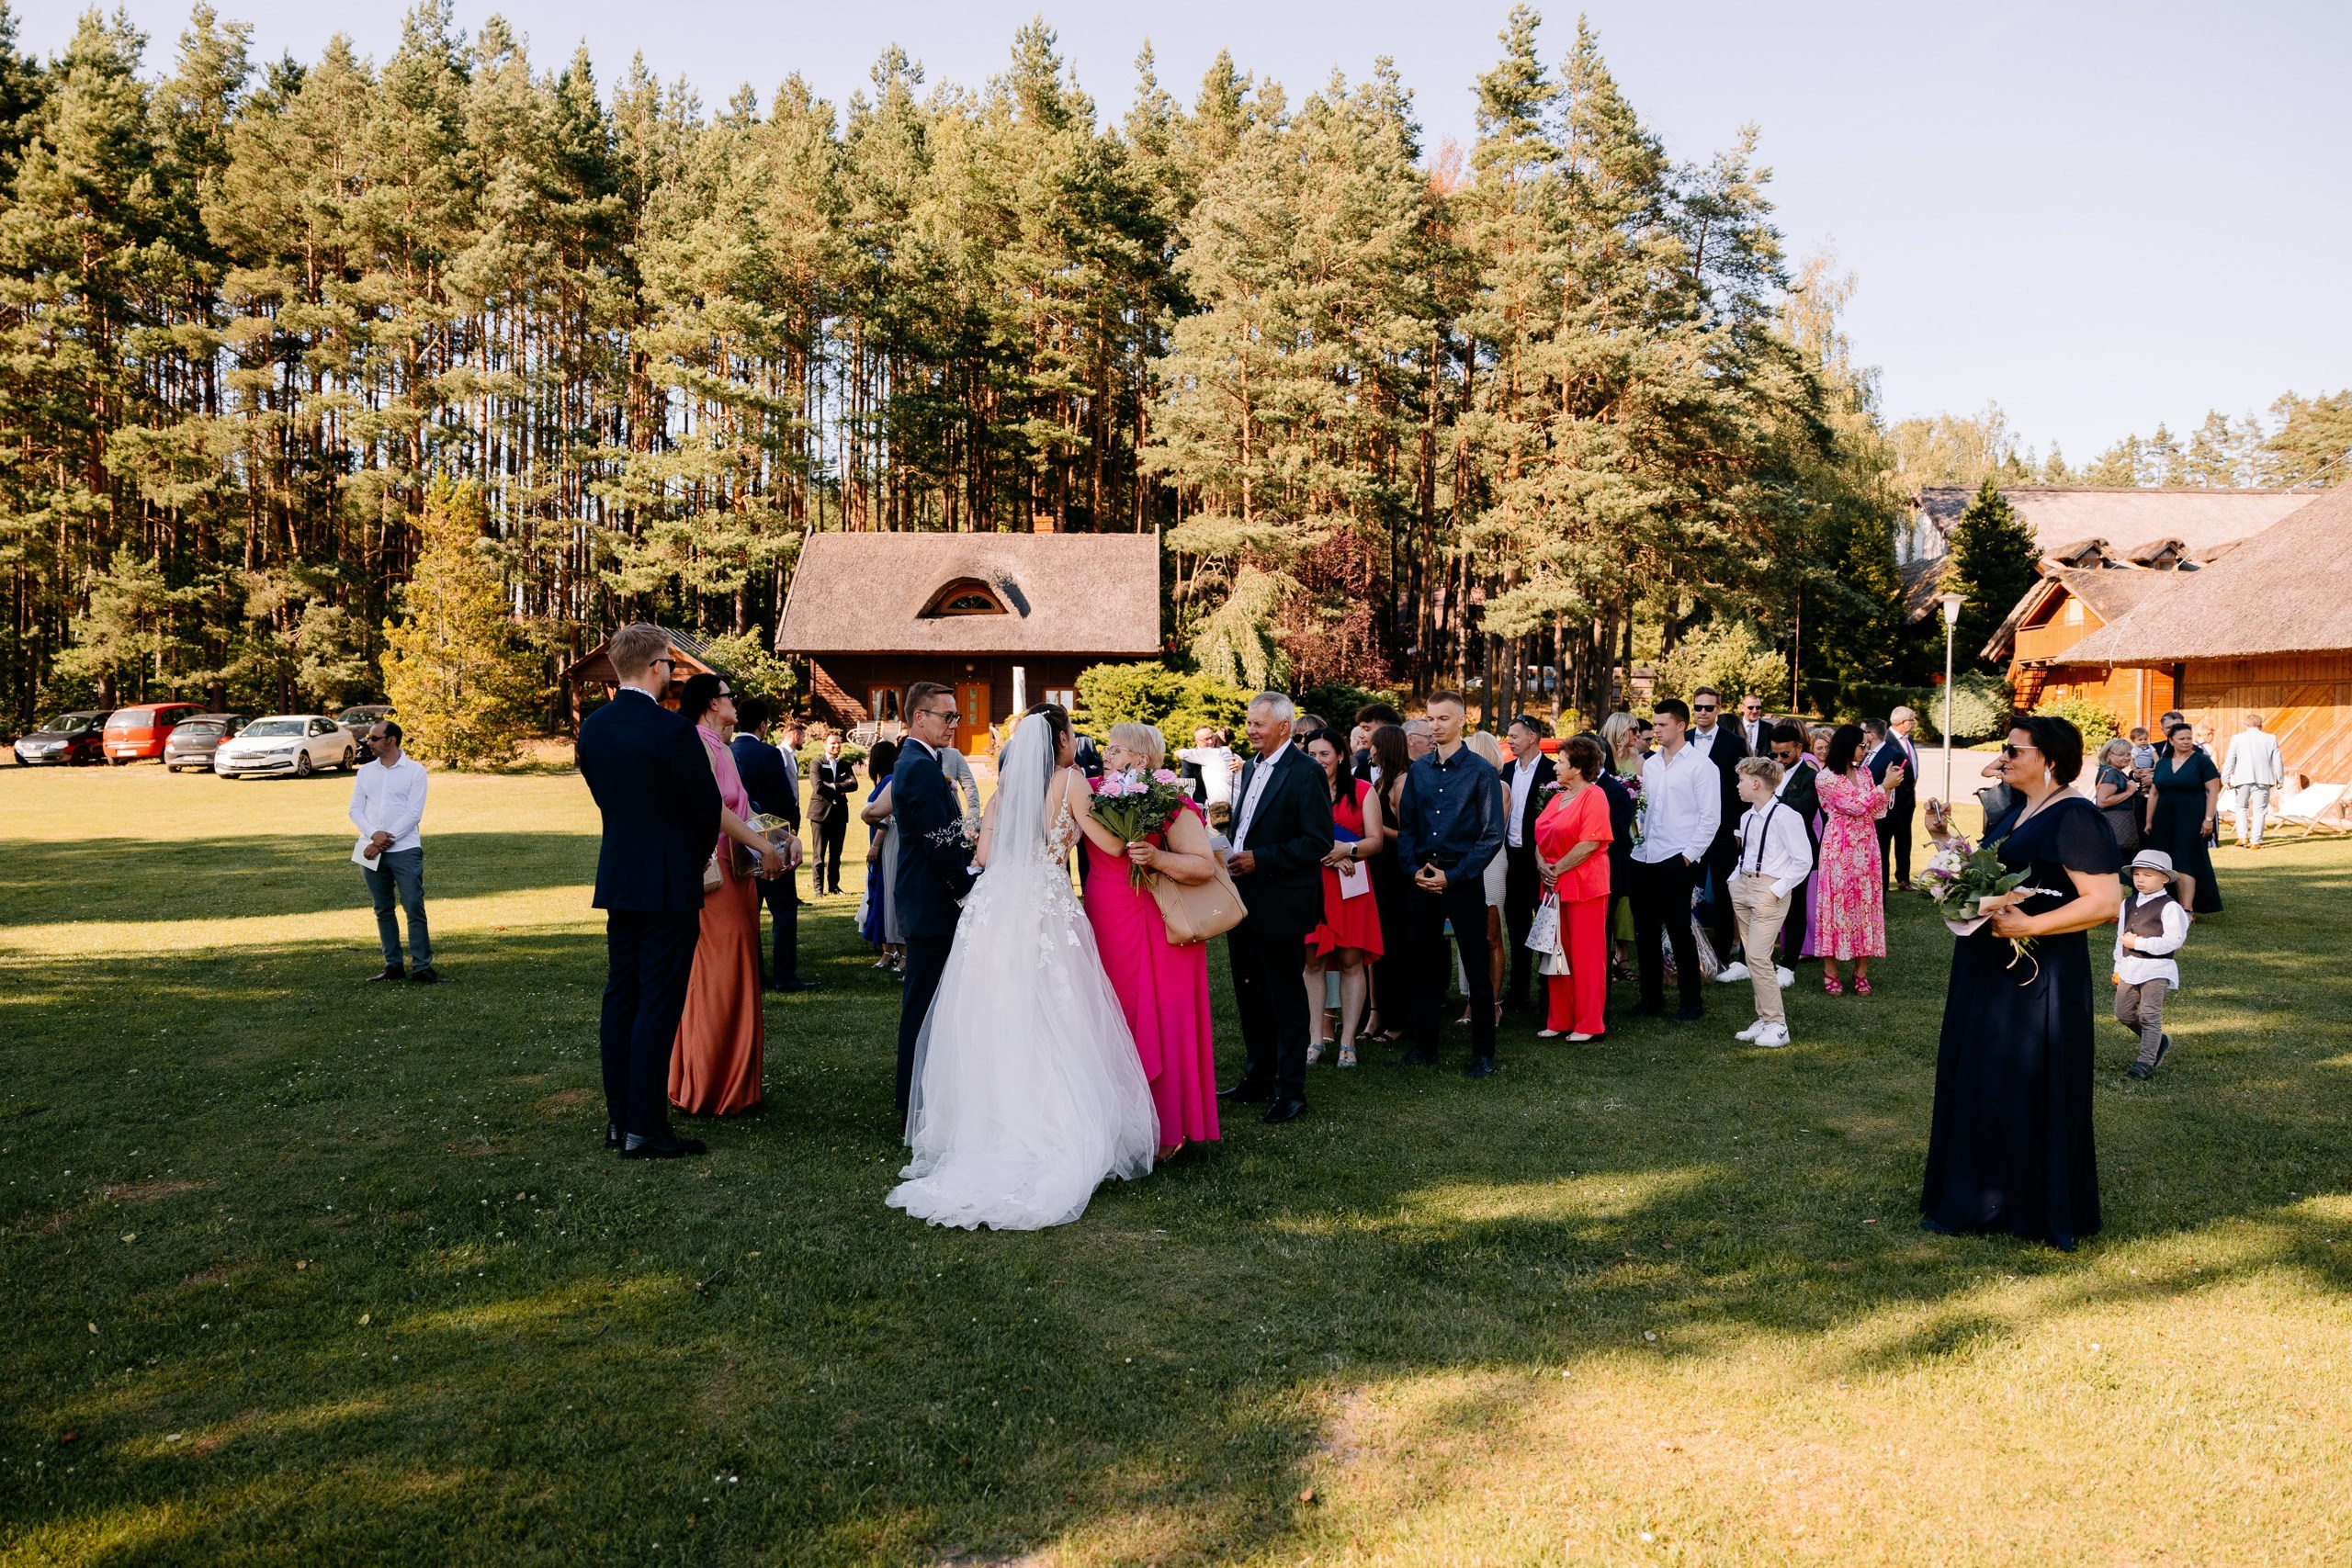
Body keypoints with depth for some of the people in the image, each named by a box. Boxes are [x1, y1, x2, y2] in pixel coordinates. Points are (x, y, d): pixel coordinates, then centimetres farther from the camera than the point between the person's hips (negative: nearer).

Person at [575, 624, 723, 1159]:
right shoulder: (673, 730, -17)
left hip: (617, 880, 7)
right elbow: (707, 808, -9)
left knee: (620, 998, 13)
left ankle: (618, 1118, 20)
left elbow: (604, 796, 13)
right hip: (669, 885, -7)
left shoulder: (592, 727, 4)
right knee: (658, 1006, -2)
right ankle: (643, 1130, 1)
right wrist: (697, 859, 10)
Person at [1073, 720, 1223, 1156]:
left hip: (1153, 931, -6)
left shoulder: (1172, 806, -11)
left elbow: (1206, 866, -16)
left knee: (1157, 1024, -1)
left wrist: (1158, 858, -27)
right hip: (1105, 927, 6)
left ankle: (1166, 1129, 11)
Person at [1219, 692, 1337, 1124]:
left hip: (1281, 905, -8)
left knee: (1285, 998, 1)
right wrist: (1233, 854, 4)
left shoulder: (1305, 772, -13)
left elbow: (1318, 841, -18)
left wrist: (1260, 859, -21)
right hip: (1244, 901, 8)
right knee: (1250, 995, 16)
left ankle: (1291, 1091, 11)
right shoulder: (1251, 769, 13)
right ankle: (1257, 1078, 29)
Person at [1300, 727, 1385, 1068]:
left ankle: (1347, 1042, 6)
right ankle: (1315, 1040, 6)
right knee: (1312, 962, 0)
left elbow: (1375, 840, 2)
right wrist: (1326, 854, -12)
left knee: (1351, 962, 0)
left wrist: (1347, 850, -17)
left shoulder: (1362, 791, 6)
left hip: (1350, 886, -1)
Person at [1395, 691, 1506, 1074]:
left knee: (1477, 969, 2)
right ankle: (1423, 1045, 22)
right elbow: (1406, 827, 11)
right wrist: (1414, 869, -5)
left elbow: (1492, 836, -8)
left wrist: (1452, 876, -13)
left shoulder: (1481, 771, -5)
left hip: (1463, 881, -4)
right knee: (1424, 966, 11)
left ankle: (1483, 1053, 11)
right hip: (1422, 881, 4)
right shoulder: (1419, 770, 7)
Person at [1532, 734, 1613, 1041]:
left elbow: (1590, 843, -18)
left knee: (1586, 955, -1)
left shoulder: (1594, 796, -9)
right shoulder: (1556, 797, 15)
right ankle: (1559, 1020, 19)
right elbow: (1541, 837, 14)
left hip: (1584, 886, -8)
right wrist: (1542, 865, -5)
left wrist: (1557, 869, -15)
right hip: (1554, 886, 8)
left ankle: (1589, 1024, 7)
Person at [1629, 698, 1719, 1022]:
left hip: (1677, 861, -6)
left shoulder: (1699, 764, -5)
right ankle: (1651, 998, 20)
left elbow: (1710, 815, -8)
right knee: (1645, 932, 9)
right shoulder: (1650, 765, 14)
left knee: (1679, 932, -1)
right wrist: (1637, 838, 5)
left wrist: (1690, 855, -12)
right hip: (1644, 858, 6)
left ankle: (1691, 1002, 11)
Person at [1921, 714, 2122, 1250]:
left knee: (2031, 1092, 3)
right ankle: (1978, 1198, 29)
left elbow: (2106, 901, -23)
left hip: (2038, 978, -9)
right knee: (1977, 1083, 16)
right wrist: (1945, 839, 2)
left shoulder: (2073, 817, -16)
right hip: (1988, 973, 9)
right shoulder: (2015, 811, 11)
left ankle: (2038, 1210, 18)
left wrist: (2028, 926, -26)